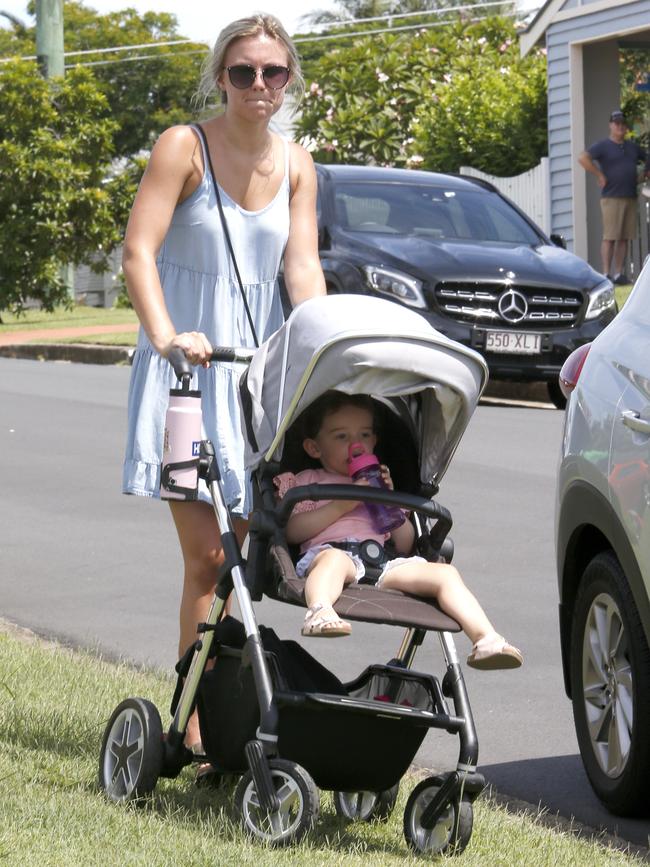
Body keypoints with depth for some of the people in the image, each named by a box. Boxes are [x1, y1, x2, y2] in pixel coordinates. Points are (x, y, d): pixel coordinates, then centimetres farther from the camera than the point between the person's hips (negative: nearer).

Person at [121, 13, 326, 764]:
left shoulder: (295, 165, 10)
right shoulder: (184, 148, -6)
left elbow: (303, 267, 4)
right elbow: (138, 253, -15)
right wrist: (165, 335, -30)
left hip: (261, 366, 5)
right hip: (186, 366, -5)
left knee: (242, 550, 8)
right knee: (206, 556, -12)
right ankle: (195, 719, -7)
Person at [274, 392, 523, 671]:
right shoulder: (306, 481, 26)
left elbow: (405, 545, 25)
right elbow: (292, 531, 4)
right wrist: (343, 504, -1)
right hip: (330, 550, -4)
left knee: (445, 573, -17)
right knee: (335, 559, -41)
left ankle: (486, 639, -33)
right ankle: (319, 612, -71)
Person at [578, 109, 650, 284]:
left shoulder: (632, 147, 17)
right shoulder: (603, 146, -2)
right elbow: (583, 158, -17)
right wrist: (600, 175, -16)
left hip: (630, 197, 6)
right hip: (611, 197, -6)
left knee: (624, 238, 4)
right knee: (609, 236, -9)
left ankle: (619, 273, 7)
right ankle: (607, 274, -10)